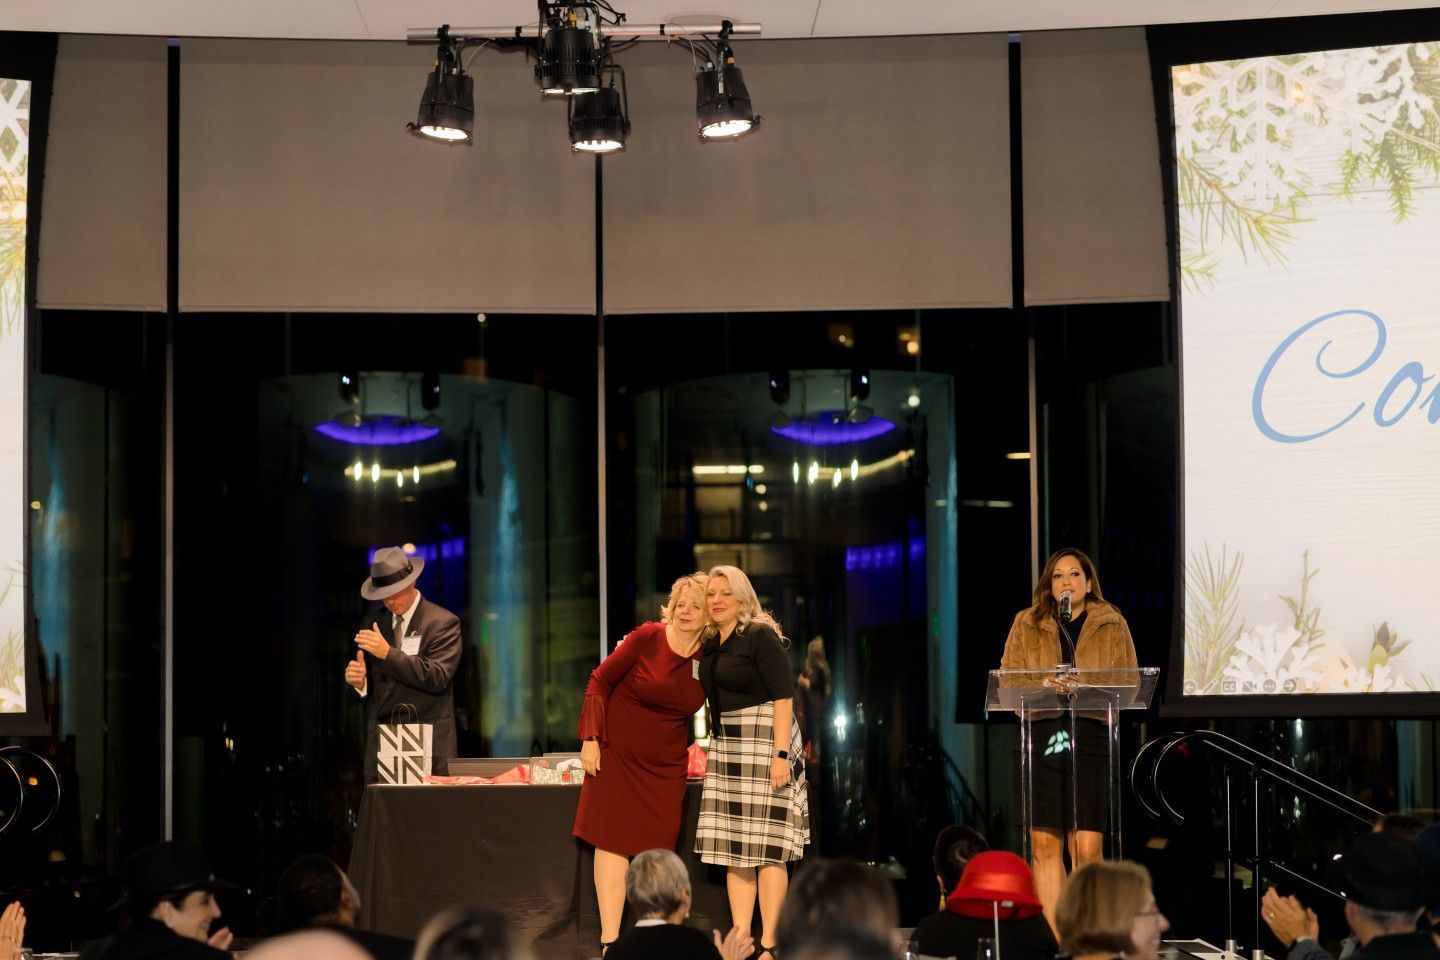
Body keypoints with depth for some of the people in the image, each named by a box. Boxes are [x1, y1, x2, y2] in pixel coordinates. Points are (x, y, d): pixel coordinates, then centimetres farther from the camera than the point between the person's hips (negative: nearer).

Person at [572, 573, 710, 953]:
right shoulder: (647, 637, -13)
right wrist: (590, 739, -10)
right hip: (618, 753, -3)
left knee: (658, 849, 3)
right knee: (612, 841, -6)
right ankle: (610, 941, -7)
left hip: (665, 764, 3)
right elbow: (599, 681, -7)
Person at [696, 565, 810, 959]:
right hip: (726, 748, 8)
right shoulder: (711, 646, 13)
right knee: (733, 849, 5)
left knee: (766, 848, -6)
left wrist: (781, 754, -21)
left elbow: (783, 698, -14)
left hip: (763, 743, -8)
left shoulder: (760, 638, -8)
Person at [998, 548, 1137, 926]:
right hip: (1041, 735, 1)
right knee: (1044, 844, -3)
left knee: (1087, 848, -8)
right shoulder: (1027, 624, 14)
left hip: (1092, 738, -1)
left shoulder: (1112, 625, 12)